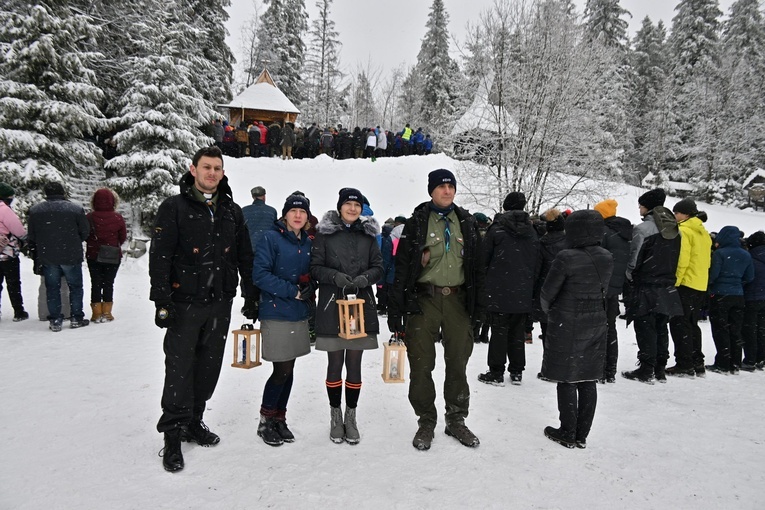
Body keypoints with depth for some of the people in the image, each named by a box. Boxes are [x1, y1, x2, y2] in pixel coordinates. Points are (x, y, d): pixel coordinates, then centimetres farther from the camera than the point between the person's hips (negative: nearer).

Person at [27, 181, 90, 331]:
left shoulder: (35, 211, 0)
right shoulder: (76, 209, -9)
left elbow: (31, 237, 5)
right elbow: (85, 232, -3)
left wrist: (36, 252, 20)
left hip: (46, 258, 2)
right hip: (71, 257, -2)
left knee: (52, 288, 10)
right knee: (75, 287, 11)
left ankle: (55, 320, 11)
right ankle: (76, 318, 13)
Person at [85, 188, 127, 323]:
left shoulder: (90, 217, -10)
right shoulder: (118, 218, -10)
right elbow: (123, 237, -1)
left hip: (93, 256, 0)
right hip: (113, 257, 0)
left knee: (95, 284, 8)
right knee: (109, 283, 8)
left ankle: (97, 313, 9)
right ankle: (106, 313, 8)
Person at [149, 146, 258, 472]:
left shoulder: (232, 211, 10)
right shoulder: (174, 208, -3)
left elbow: (245, 258, 14)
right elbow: (159, 257, -8)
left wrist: (251, 297, 12)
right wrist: (161, 301, -15)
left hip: (220, 304, 5)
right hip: (184, 303, -4)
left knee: (209, 367, 13)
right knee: (180, 369, -2)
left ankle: (193, 422, 29)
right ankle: (173, 436, 10)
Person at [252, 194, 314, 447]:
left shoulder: (308, 243, 10)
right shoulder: (272, 238, -9)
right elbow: (260, 274, -15)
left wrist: (309, 286, -5)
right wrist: (292, 291, -18)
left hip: (299, 315, 6)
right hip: (276, 314, -6)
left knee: (288, 370, 11)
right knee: (282, 371, -4)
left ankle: (279, 419, 26)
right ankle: (265, 421, 16)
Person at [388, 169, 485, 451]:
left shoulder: (467, 222, 11)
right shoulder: (417, 222, 1)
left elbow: (477, 266, 14)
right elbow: (402, 267, -3)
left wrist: (479, 304, 6)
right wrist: (395, 309, -8)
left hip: (458, 299, 3)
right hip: (424, 298, -2)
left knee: (458, 363, 9)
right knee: (422, 364, 2)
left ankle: (456, 420, 24)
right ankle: (426, 422, 18)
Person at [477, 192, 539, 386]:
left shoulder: (497, 228, -7)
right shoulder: (531, 231, 8)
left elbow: (484, 258, -5)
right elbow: (538, 262, 10)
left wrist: (486, 281, 9)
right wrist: (530, 282, 18)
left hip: (500, 290, -4)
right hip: (523, 292, 5)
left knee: (499, 330, 1)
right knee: (518, 332, 12)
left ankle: (496, 373, 5)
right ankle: (517, 372, 18)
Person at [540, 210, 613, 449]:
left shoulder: (567, 257, -18)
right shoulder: (607, 258, 2)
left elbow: (547, 292, -10)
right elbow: (604, 290, 7)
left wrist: (549, 311, 9)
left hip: (567, 326, -6)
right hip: (596, 326, 6)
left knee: (567, 380, 5)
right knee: (587, 380, 11)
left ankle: (567, 434, 14)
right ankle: (582, 434, 21)